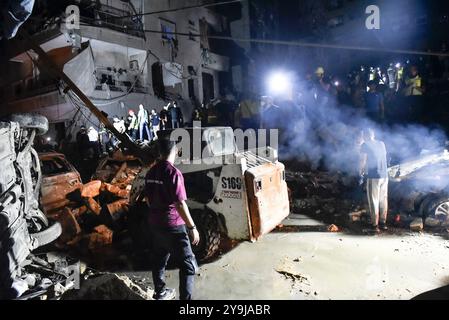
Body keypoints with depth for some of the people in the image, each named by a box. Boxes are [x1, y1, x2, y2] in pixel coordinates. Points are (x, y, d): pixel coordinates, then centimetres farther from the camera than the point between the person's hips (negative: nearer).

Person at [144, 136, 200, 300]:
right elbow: (180, 204, -22)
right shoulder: (173, 173, -20)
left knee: (159, 260, 23)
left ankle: (160, 293, 39)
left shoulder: (151, 172, 3)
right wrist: (192, 227, -16)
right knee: (189, 265, 2)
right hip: (172, 226, -8)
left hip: (155, 224, 8)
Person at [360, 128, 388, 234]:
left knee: (374, 201, 1)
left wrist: (361, 171, 9)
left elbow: (363, 160, -10)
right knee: (383, 200, 14)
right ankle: (383, 223, 23)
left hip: (373, 176, -6)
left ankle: (375, 225, 5)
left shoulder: (365, 145, -5)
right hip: (384, 175, 6)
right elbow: (383, 158, 17)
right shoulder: (382, 144, 12)